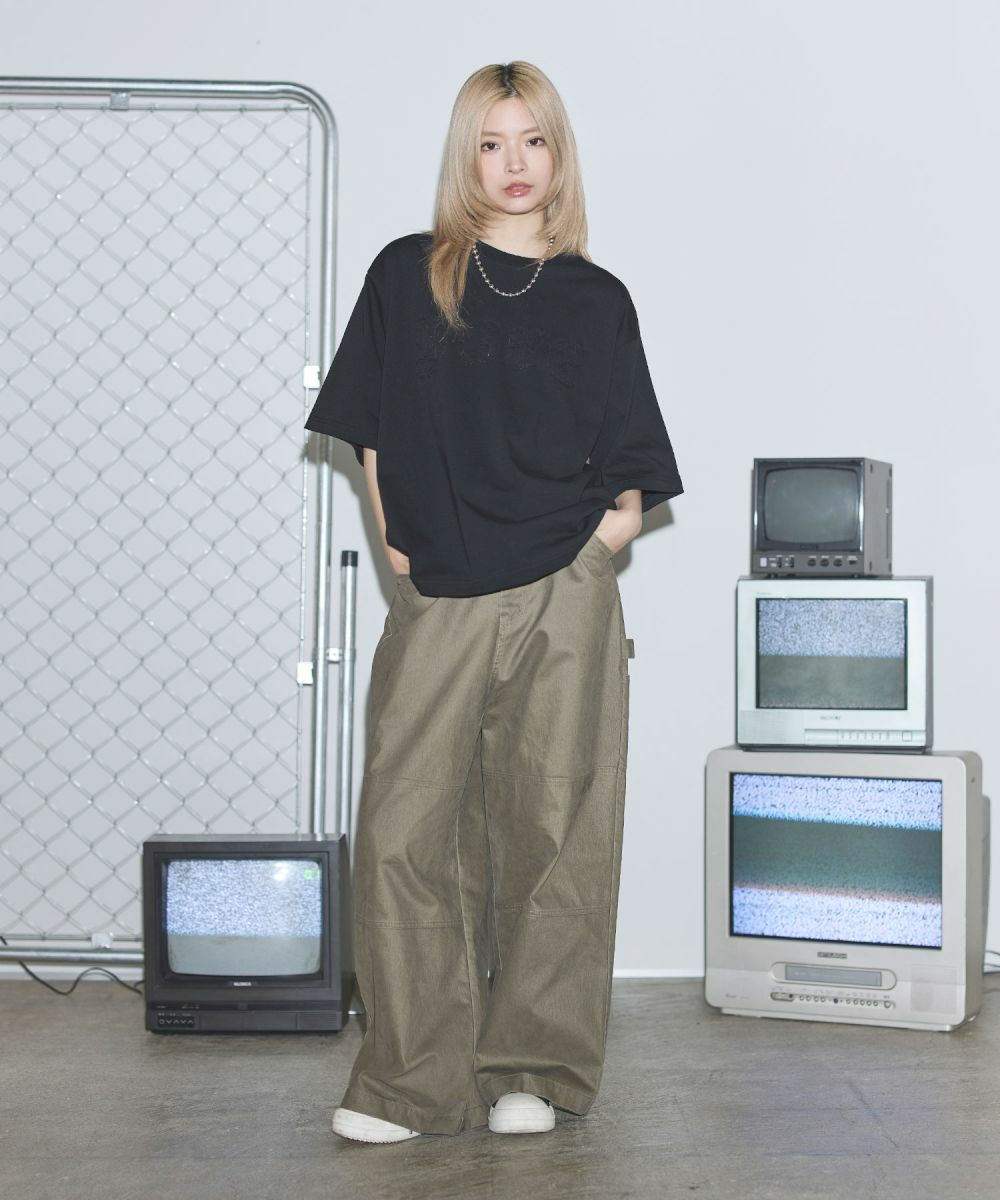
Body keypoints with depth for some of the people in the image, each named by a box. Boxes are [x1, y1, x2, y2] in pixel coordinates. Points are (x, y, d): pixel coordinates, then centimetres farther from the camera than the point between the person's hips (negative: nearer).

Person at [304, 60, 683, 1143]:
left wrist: (597, 544, -5)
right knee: (408, 830, -3)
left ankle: (534, 1070, 14)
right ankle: (414, 1081, 7)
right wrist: (400, 549, 2)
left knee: (552, 829, 2)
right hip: (436, 603, 0)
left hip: (564, 602, 0)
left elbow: (631, 475, 12)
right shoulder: (406, 277, 9)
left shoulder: (597, 300, 10)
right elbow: (372, 435, 11)